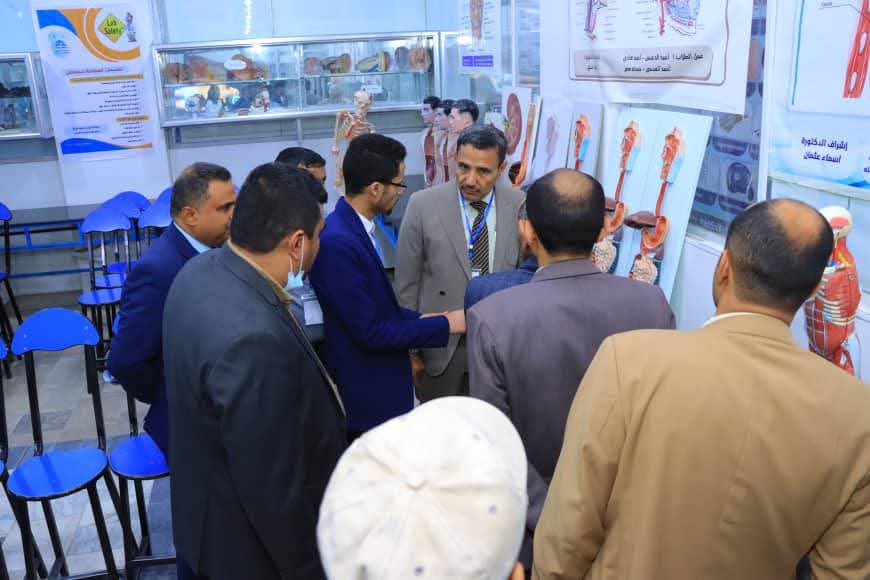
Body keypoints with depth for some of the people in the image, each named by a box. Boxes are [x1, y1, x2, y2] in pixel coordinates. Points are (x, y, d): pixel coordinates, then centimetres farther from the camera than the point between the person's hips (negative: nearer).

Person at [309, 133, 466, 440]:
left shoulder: (354, 227, 3)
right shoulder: (337, 242, -26)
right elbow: (370, 331, -24)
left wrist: (420, 319, 3)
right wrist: (444, 324, -16)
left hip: (379, 382, 9)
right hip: (366, 395, -9)